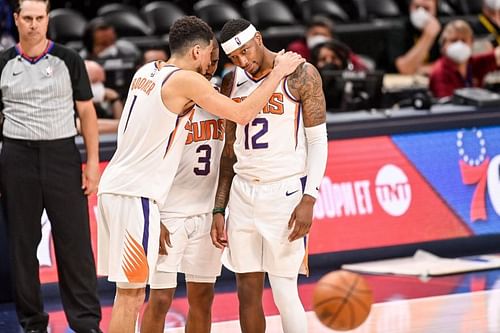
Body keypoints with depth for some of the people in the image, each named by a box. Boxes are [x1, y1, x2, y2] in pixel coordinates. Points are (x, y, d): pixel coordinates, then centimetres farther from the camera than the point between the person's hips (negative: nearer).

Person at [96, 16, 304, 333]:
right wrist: (279, 72, -1)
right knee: (131, 293, -5)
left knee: (130, 290, 15)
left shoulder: (146, 72, 14)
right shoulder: (186, 81, -11)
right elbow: (242, 114, -12)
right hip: (136, 195, -9)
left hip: (114, 186, 9)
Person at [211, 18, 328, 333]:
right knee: (248, 291, 4)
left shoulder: (301, 75, -6)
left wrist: (309, 200, -15)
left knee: (284, 292, -8)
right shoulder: (232, 83, 9)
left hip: (285, 193, -5)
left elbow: (318, 141, -5)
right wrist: (219, 210, 9)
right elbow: (230, 153, 14)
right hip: (243, 194, 5)